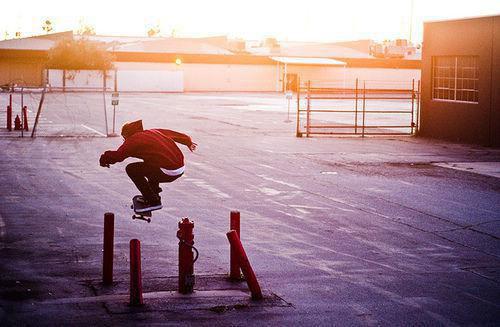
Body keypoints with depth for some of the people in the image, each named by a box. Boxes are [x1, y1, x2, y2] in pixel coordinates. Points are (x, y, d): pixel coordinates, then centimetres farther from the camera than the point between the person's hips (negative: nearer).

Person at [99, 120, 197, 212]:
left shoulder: (133, 140, -2)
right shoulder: (154, 132, 19)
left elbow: (117, 155, -6)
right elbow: (174, 134, 33)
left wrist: (104, 159, 14)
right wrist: (188, 142, 49)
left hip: (168, 173, -8)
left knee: (131, 169, 1)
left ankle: (153, 201, -1)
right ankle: (154, 192, 31)